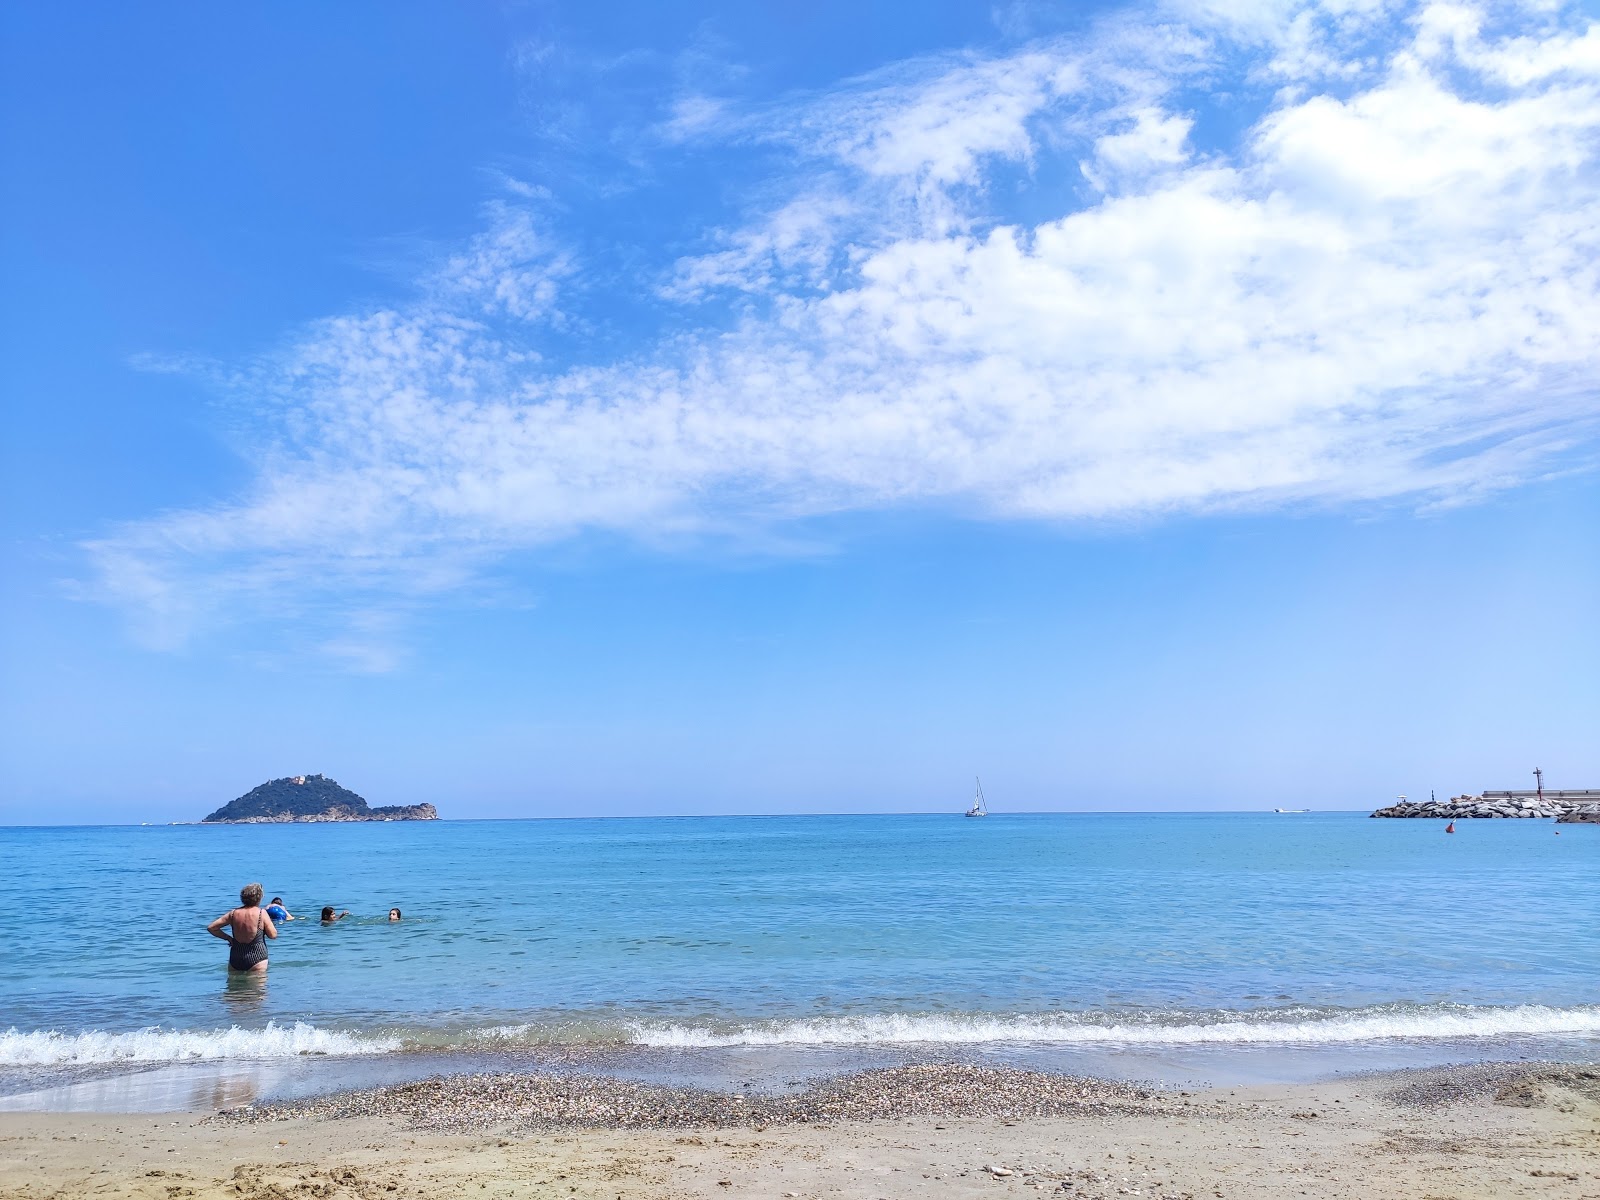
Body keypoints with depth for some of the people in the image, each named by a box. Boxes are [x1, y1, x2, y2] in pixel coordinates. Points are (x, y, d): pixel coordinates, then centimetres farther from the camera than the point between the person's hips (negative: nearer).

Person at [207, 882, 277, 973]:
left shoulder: (233, 913, 2)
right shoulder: (262, 913, -9)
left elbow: (211, 928, 8)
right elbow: (273, 935, -5)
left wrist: (228, 938, 14)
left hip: (235, 960, 4)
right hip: (257, 958, -4)